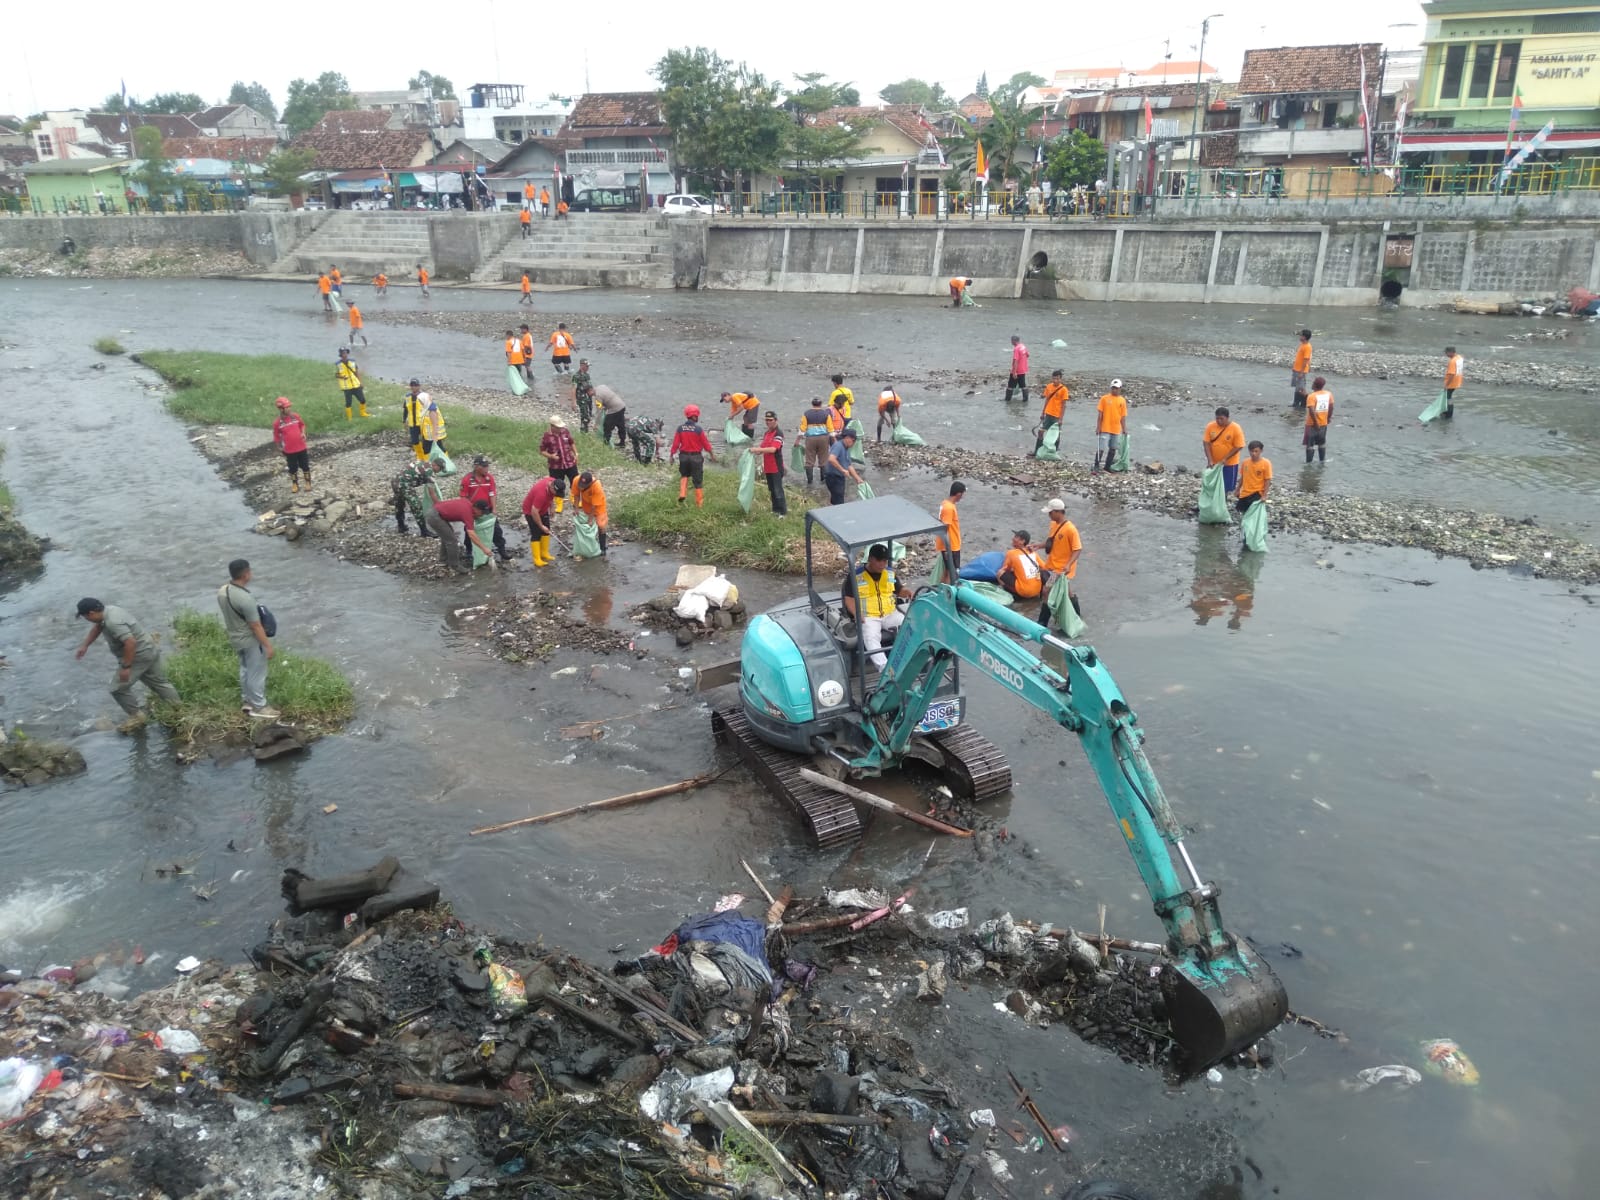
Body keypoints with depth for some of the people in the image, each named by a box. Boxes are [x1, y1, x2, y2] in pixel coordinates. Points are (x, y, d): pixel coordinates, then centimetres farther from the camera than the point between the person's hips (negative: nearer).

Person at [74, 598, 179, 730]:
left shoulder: (112, 622, -29)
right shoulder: (108, 610, 3)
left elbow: (130, 642, -34)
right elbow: (97, 627, 23)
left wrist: (126, 667, -27)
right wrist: (85, 646, 25)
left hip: (139, 656, -10)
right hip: (149, 651, 10)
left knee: (118, 688, 0)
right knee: (160, 682, 17)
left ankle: (136, 716, 13)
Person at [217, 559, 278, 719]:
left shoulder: (222, 591, -6)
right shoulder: (245, 598, -32)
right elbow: (256, 626, -25)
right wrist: (268, 646, -17)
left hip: (235, 638, 8)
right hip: (250, 640, -8)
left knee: (245, 669, 24)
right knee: (256, 672, 8)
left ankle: (248, 701, 38)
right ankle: (258, 706, 20)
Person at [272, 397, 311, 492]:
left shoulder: (296, 416, -6)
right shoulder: (277, 423, -14)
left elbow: (302, 424, 13)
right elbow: (277, 437, -4)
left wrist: (303, 433, -5)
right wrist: (280, 448, 1)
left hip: (301, 447, 2)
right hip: (289, 450, -2)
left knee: (305, 466, 13)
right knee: (293, 468, 13)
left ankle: (308, 483, 31)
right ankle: (295, 484, 31)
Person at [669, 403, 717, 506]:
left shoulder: (680, 428, -7)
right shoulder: (698, 429, -15)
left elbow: (675, 444, -5)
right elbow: (706, 444, -7)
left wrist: (671, 455, 8)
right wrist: (712, 454, 7)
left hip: (684, 456, 3)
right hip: (696, 457, -3)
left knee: (684, 475, 26)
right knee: (698, 481, 8)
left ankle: (682, 494, 6)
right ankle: (699, 503, 14)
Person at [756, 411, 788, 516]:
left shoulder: (778, 433, -14)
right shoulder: (766, 433, 14)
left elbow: (772, 449, -27)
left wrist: (758, 449, -30)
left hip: (776, 468, -8)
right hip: (768, 467, 8)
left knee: (778, 490, -5)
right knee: (771, 490, 15)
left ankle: (783, 512, 2)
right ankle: (775, 510, 25)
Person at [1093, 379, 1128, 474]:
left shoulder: (1122, 400, 6)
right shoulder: (1105, 398, -2)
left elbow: (1123, 417, 10)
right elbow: (1100, 414, -2)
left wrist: (1124, 430, 7)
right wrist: (1098, 427, -6)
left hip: (1116, 430, 4)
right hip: (1105, 429, -4)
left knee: (1113, 449, 9)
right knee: (1100, 449, -8)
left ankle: (1107, 467, 20)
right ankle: (1096, 468, -5)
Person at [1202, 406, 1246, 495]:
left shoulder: (1235, 428, -17)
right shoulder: (1210, 426, -8)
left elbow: (1238, 446, -15)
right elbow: (1206, 443, -6)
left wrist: (1225, 459, -19)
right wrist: (1210, 460, -15)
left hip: (1229, 463, -3)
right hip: (1214, 463, 3)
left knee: (1227, 488, 2)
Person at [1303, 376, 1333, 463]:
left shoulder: (1311, 396, -20)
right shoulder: (1329, 394, -3)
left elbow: (1312, 411, -28)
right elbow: (1331, 407, 1)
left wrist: (1315, 422, -20)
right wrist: (1329, 417, 14)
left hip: (1312, 424, -5)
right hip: (1323, 423, 5)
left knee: (1309, 444, 5)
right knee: (1322, 443, 19)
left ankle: (1308, 462, 8)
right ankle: (1322, 460, 26)